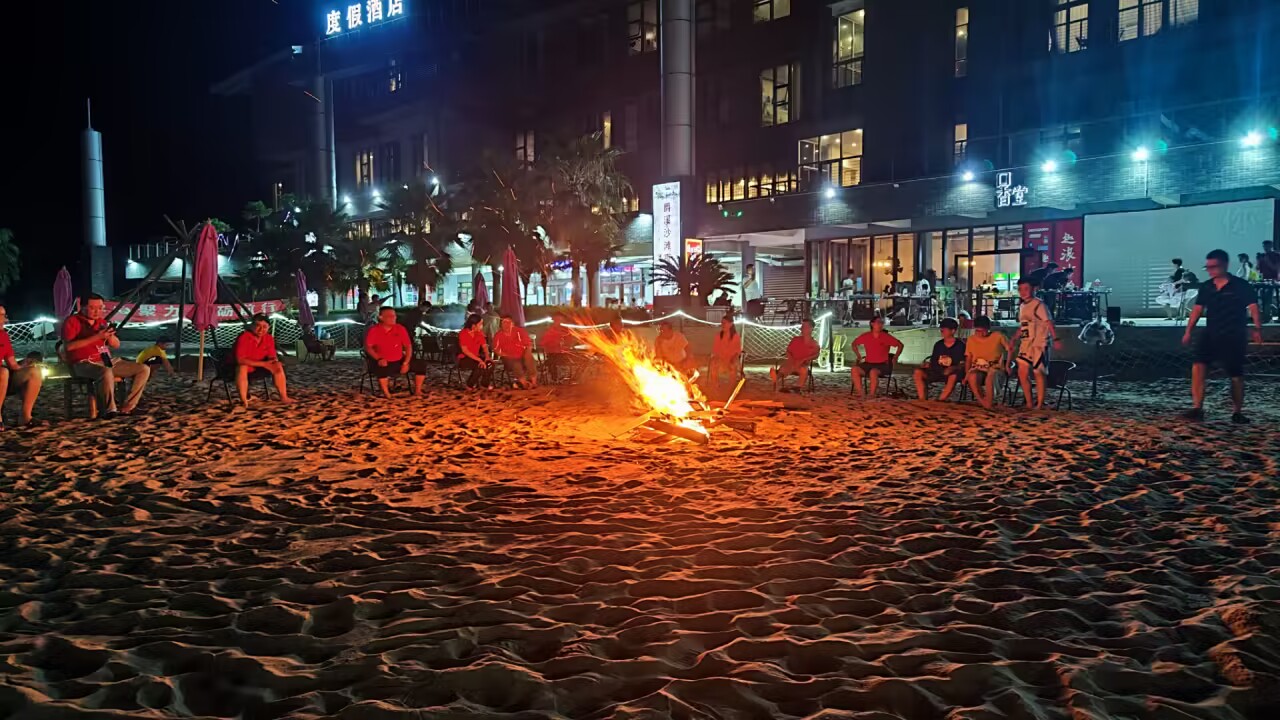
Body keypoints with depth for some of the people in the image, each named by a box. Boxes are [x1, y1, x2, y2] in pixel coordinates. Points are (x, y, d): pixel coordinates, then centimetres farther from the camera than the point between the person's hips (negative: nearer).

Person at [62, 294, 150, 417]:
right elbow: (68, 346, -17)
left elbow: (116, 345, 18)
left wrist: (110, 336, -5)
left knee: (144, 369, -6)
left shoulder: (101, 322, 18)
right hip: (84, 364, -7)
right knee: (106, 373, -42)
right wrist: (96, 337, -20)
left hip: (107, 361, 8)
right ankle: (109, 410, -28)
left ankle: (127, 407, -11)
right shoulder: (72, 321, -2)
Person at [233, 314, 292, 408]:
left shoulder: (269, 338, -10)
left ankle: (284, 397, -8)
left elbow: (272, 356, -2)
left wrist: (274, 361, -30)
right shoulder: (243, 337, -28)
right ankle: (243, 401, -32)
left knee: (278, 366, -13)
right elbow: (240, 360, -34)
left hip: (259, 364, 6)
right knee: (242, 369, -39)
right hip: (241, 365, -6)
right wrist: (263, 364, -37)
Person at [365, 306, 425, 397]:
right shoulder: (374, 330, -9)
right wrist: (379, 359, -29)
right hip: (384, 363, -4)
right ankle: (386, 394, -23)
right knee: (381, 369, -39)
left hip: (400, 361, 4)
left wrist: (406, 363, -10)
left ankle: (417, 391, 2)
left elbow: (408, 346, 2)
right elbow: (368, 347, -14)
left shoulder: (401, 328, 0)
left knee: (421, 365, -9)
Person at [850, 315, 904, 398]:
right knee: (855, 369, -25)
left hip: (882, 364, -3)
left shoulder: (886, 337, -2)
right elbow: (854, 344, 20)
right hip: (868, 363, 3)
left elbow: (900, 345, 9)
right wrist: (859, 356, 11)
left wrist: (895, 358, 2)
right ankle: (860, 394, -27)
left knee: (873, 372, -37)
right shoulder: (865, 336, 4)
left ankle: (872, 395, -29)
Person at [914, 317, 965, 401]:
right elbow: (933, 361, 16)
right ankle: (922, 400, -25)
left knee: (953, 376, -41)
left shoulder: (960, 345, -3)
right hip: (937, 371, 5)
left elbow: (963, 364, -10)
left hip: (952, 372, -5)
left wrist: (953, 368, -30)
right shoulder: (938, 345, 12)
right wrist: (928, 364, -8)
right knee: (919, 372, -16)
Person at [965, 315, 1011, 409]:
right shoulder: (971, 339, 8)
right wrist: (967, 374, -2)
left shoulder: (998, 336, 1)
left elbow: (1010, 349, 8)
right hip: (977, 368, 2)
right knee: (972, 377, -36)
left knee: (989, 379, -39)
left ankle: (989, 404, -24)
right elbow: (968, 358, 11)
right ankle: (984, 403, -28)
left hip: (994, 367, -2)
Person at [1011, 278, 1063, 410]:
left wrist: (1055, 339, -26)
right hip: (1026, 343, 8)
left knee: (1039, 373, -1)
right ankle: (1029, 403, 12)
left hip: (1039, 344, -8)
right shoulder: (1022, 306, 14)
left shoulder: (1038, 305, -11)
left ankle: (1039, 404, 8)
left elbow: (1049, 322, -18)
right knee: (1022, 372, 2)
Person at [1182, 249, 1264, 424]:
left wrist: (1257, 328, -28)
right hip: (1210, 335, 3)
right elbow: (1198, 309, 9)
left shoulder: (1241, 286, -7)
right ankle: (1197, 408, -17)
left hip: (1233, 338, -3)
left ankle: (1237, 412, 20)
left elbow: (1253, 308, -14)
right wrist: (1188, 331, 2)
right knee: (1198, 366, -16)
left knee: (1236, 376, 4)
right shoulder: (1206, 287, 6)